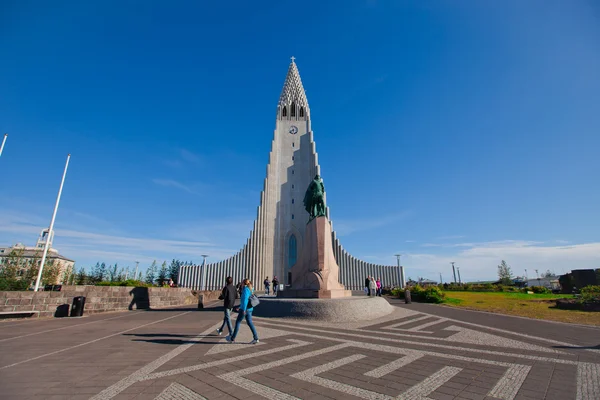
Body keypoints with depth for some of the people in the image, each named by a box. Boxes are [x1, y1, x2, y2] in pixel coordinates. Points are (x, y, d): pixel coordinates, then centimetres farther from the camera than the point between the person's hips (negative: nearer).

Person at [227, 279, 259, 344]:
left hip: (245, 309, -8)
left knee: (238, 322, 6)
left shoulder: (245, 289, -13)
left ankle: (232, 339, 17)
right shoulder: (250, 290, 14)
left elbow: (245, 299, -22)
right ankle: (256, 338, 4)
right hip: (250, 309, 8)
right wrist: (240, 307, 27)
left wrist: (244, 309, -22)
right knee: (250, 323, 9)